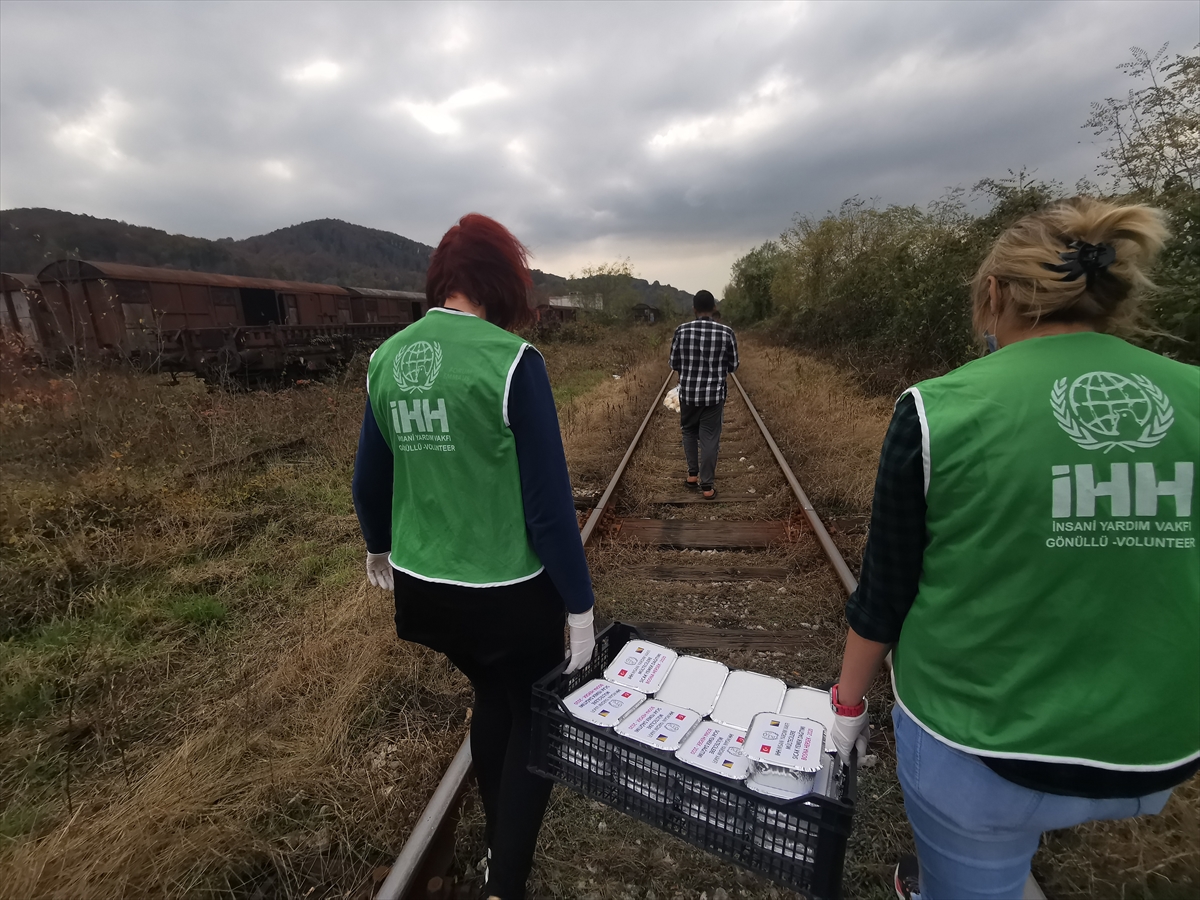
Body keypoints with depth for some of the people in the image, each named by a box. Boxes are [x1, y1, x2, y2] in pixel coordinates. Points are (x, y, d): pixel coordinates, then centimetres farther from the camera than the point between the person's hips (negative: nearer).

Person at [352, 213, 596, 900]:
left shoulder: (388, 358, 0)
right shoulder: (510, 359, -18)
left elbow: (370, 477, 10)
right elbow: (549, 501, -19)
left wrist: (379, 546, 27)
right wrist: (580, 603, -8)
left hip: (423, 584, 7)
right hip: (507, 592, -6)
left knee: (492, 698, 29)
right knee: (536, 719, 19)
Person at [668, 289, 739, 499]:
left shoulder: (682, 330, -7)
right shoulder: (726, 332, -8)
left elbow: (674, 364, 1)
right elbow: (733, 366, 1)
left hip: (688, 392, 1)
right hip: (714, 394, -1)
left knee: (689, 431, 23)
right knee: (709, 438, 6)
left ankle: (692, 474, 24)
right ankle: (707, 486, 10)